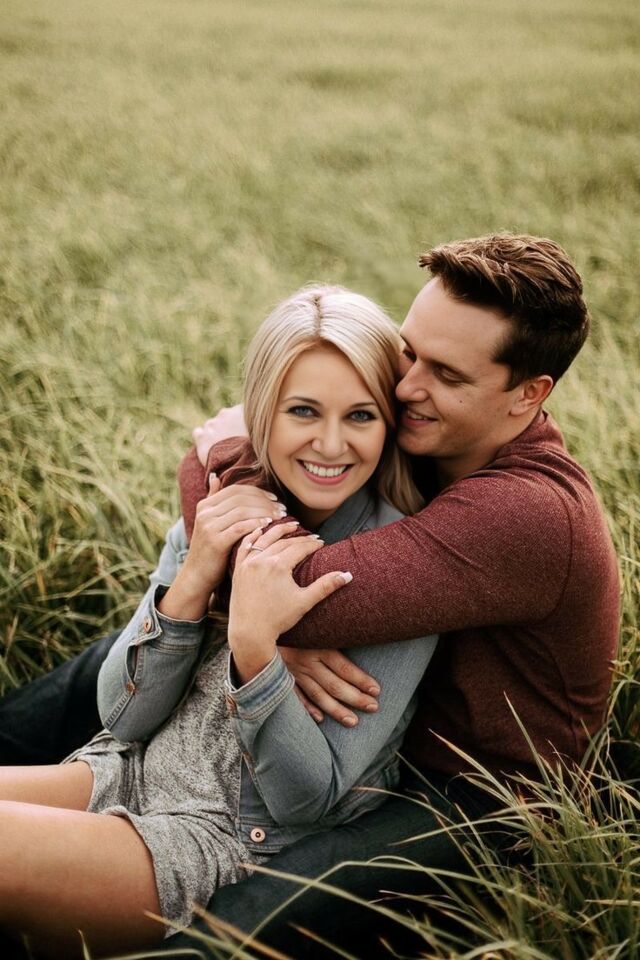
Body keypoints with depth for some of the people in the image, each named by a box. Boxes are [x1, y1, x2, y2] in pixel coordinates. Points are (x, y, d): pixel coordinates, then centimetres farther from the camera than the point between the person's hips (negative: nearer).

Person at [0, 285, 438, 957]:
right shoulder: (216, 512, 0)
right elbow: (122, 717, -1)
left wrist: (254, 648, -30)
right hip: (123, 774, 5)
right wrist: (193, 579, -17)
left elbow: (312, 800, -14)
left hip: (240, 844, -5)